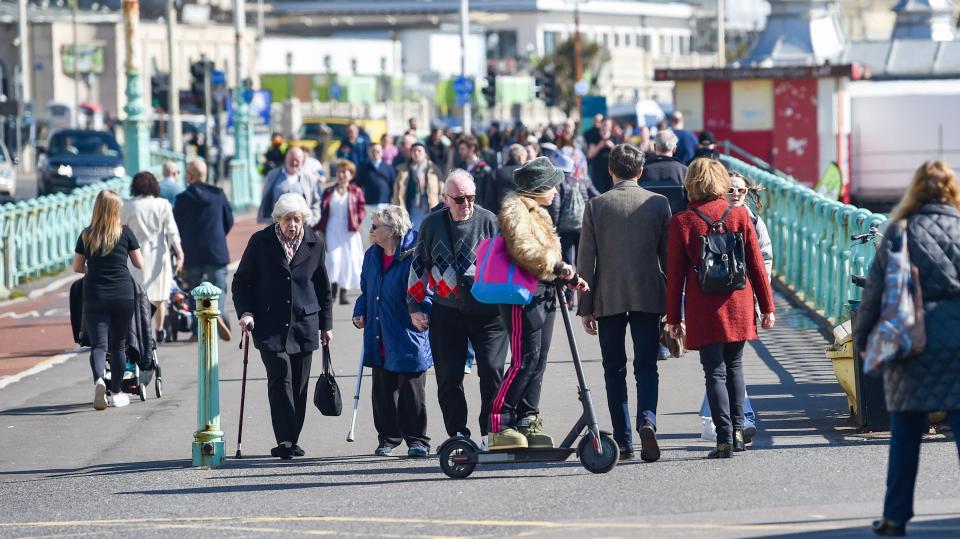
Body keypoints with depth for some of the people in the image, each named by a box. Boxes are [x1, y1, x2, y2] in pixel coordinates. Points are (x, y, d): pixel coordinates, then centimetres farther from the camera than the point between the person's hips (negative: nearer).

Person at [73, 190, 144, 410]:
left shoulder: (86, 235, 2)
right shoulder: (125, 233, -1)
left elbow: (77, 268, 10)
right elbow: (139, 264, 8)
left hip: (94, 297, 0)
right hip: (122, 295, 0)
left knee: (98, 344, -3)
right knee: (118, 344, 12)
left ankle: (98, 378, -30)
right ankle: (116, 393, 19)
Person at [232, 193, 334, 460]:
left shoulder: (314, 244, 6)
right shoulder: (260, 242, 0)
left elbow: (323, 287, 16)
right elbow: (241, 281, 6)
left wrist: (326, 324, 15)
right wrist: (246, 312, -9)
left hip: (304, 324, 3)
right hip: (270, 325, -3)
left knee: (299, 384, 4)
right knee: (280, 377, -15)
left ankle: (291, 441, 14)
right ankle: (284, 440, -17)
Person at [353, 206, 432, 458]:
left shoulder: (414, 256, -13)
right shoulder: (372, 256, 11)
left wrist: (422, 313, -25)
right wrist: (360, 312, 9)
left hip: (408, 338, -7)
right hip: (380, 340, 7)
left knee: (411, 390, -1)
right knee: (382, 391, 9)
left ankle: (417, 440, 6)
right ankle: (388, 438, 20)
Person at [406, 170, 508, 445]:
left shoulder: (488, 221, 0)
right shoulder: (432, 224, 5)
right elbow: (419, 265, 14)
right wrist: (414, 306, 11)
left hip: (487, 311, -2)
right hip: (446, 313, 2)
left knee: (492, 371, -7)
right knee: (448, 378, 2)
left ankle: (491, 433, 2)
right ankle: (458, 435, 11)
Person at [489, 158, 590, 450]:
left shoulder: (538, 213, 24)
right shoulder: (514, 209, -7)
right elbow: (522, 248, -20)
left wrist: (570, 278, 21)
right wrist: (557, 266, -18)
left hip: (544, 293, 10)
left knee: (538, 360, 8)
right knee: (525, 360, -13)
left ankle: (527, 422, 13)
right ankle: (500, 425, -11)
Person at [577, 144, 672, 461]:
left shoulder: (596, 206, -2)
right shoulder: (658, 204, 1)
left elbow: (586, 260, -1)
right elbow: (668, 256, 4)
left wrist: (586, 307, 4)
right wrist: (673, 304, 12)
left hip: (608, 300, 0)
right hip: (649, 298, 1)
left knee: (614, 370, 8)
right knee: (646, 366, 5)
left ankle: (623, 442, 6)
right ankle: (647, 420, -20)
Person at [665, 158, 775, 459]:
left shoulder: (682, 222, -5)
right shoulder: (739, 216, 0)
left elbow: (675, 274, -2)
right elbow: (756, 264, 3)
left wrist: (673, 318, 4)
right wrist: (767, 307, 10)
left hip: (704, 310, -2)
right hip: (739, 307, 2)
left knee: (715, 372, 0)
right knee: (734, 367, 18)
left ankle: (724, 439, -7)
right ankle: (738, 431, 16)